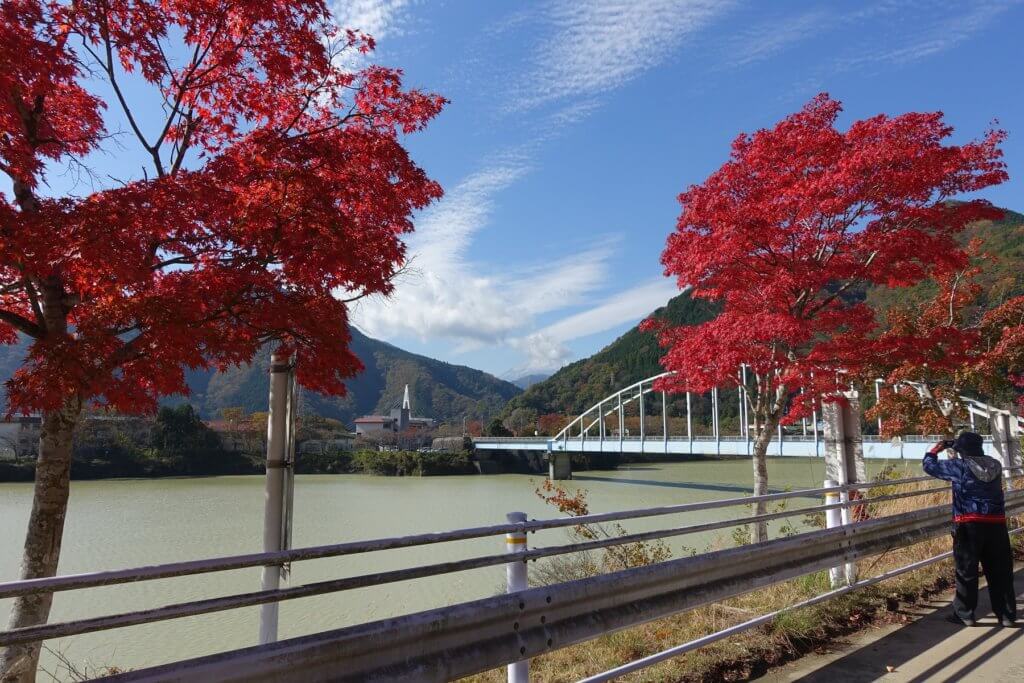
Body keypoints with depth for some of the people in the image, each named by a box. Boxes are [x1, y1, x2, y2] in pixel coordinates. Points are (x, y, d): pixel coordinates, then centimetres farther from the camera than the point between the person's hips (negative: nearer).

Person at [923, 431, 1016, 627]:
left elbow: (930, 465, 0)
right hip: (996, 524, 5)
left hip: (969, 525, -5)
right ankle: (1007, 615, 19)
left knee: (966, 572, 5)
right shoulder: (995, 465, 7)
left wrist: (936, 448, 15)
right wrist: (957, 457, 26)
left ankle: (964, 614, 11)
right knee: (1001, 572, 13)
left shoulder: (960, 466, -9)